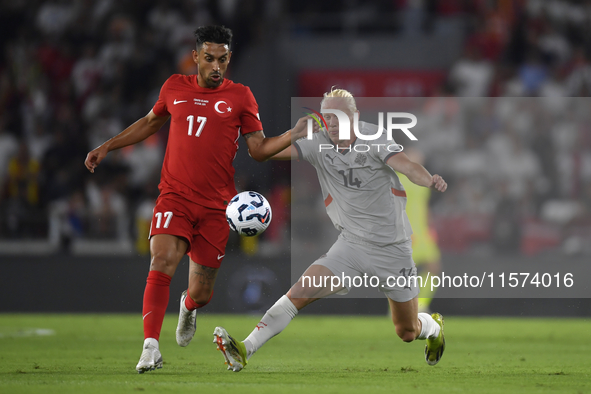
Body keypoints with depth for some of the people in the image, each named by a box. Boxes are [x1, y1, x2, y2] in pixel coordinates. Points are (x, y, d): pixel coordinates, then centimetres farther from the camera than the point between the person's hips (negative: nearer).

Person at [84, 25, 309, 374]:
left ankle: (189, 307, 44)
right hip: (175, 197, 0)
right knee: (162, 263, -26)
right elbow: (151, 122, 27)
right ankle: (150, 349, -29)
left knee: (201, 293, 4)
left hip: (216, 206, 0)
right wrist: (107, 147, 27)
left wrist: (293, 136, -12)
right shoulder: (175, 88, 9)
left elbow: (259, 149, 5)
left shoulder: (240, 96, 5)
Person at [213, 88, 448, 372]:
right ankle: (245, 350, -22)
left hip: (393, 250, -2)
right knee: (300, 293, -19)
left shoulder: (372, 137, -12)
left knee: (407, 332, 10)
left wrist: (429, 180, -48)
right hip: (351, 245, 2)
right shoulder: (319, 144, -5)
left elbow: (406, 165, -26)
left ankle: (434, 326, 46)